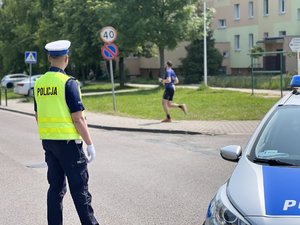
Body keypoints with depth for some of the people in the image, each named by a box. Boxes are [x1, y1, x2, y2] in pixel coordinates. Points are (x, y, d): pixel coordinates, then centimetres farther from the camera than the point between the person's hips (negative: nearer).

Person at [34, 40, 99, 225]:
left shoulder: (39, 83, 6)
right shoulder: (68, 83, -14)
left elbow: (38, 117, 14)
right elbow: (78, 119, -15)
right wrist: (90, 144, -8)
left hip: (47, 141, 6)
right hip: (68, 142, -6)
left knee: (56, 187, 13)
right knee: (79, 188, 2)